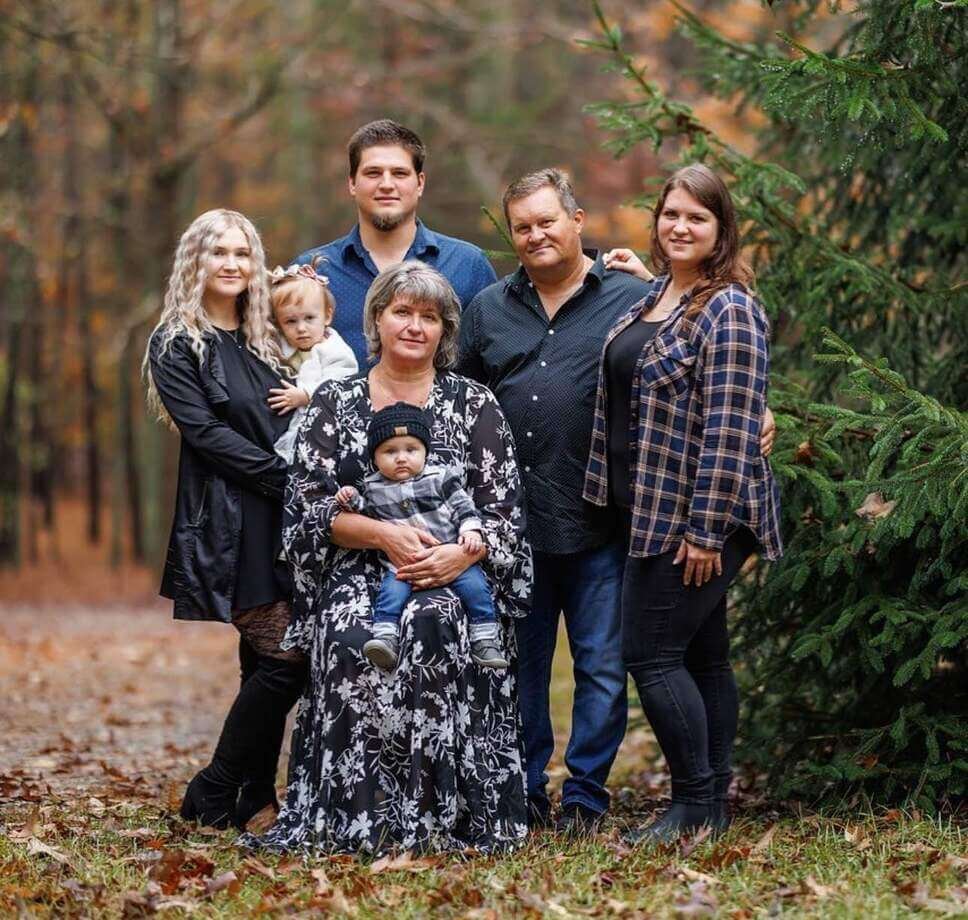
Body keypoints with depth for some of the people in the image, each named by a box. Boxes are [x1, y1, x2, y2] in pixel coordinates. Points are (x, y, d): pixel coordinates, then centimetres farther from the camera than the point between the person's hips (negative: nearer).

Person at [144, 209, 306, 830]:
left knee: (265, 664, 5)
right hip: (226, 521, -6)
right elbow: (204, 431, -11)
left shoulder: (264, 342, 18)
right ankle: (211, 799, -2)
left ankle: (255, 799, 12)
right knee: (285, 658, -12)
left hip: (282, 521, 6)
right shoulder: (176, 346, -1)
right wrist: (288, 477, -17)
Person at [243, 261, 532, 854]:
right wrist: (383, 535, -15)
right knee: (349, 638, -34)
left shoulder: (474, 404, 11)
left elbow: (505, 509, 4)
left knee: (430, 627, -36)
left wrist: (463, 554, -17)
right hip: (359, 577, 1)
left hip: (453, 577, 0)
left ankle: (440, 812, -31)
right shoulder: (335, 403, 12)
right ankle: (353, 816, -29)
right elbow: (307, 504, 2)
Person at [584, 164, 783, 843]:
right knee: (703, 656, 13)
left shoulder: (729, 312, -15)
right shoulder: (654, 297, 13)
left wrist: (706, 529, -22)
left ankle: (697, 805, 0)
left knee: (651, 654, -8)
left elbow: (729, 428, -20)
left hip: (700, 517, -9)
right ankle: (713, 805, 19)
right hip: (656, 512, 9)